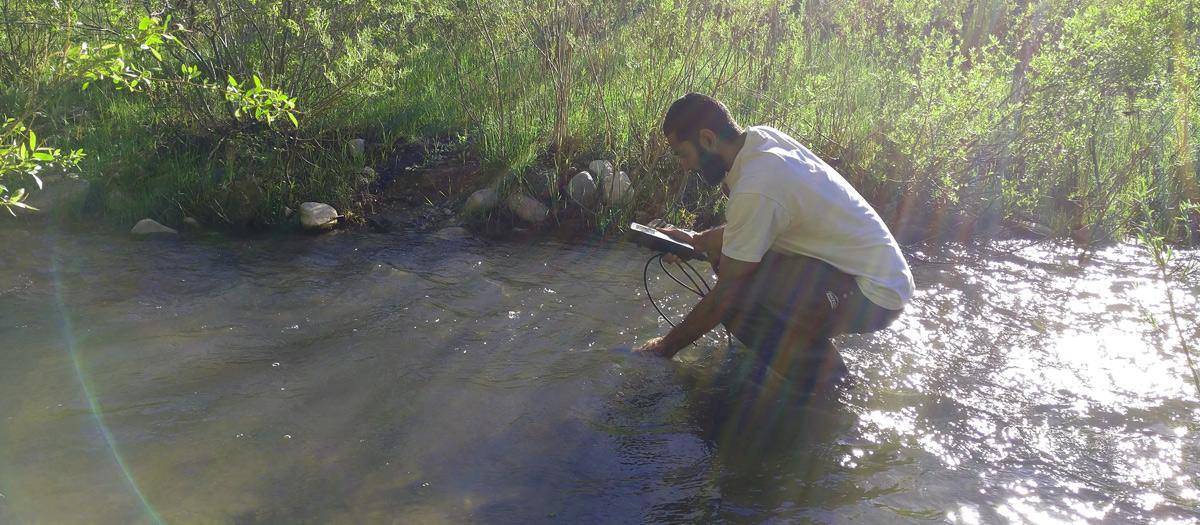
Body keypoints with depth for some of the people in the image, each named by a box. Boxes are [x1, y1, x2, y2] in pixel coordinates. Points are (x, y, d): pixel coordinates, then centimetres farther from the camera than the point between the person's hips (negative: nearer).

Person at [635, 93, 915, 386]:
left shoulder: (754, 189, -27)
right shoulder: (760, 137, -1)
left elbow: (725, 297, -18)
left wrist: (666, 347, -6)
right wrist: (695, 241, 15)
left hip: (874, 294, -9)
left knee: (736, 296, -23)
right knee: (724, 250, 8)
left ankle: (823, 374, -2)